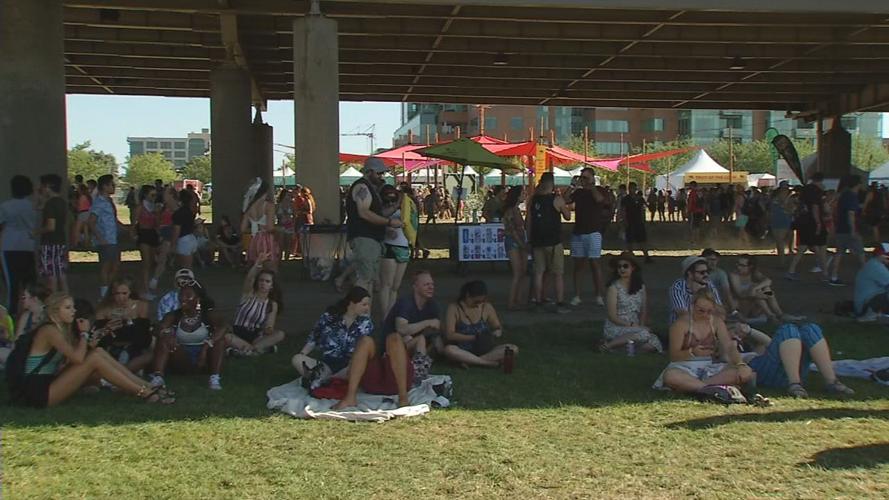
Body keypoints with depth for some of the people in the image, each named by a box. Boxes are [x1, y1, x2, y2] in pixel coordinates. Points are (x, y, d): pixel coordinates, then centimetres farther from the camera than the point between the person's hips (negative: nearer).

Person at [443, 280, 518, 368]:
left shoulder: (487, 307, 4)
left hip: (484, 350, 3)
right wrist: (475, 337, -20)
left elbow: (499, 328, 13)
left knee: (514, 349, -21)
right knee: (448, 349, -37)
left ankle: (470, 361, -27)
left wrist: (497, 333, -12)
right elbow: (449, 335, -14)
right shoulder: (454, 309, -6)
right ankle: (488, 363, -30)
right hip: (463, 352, -3)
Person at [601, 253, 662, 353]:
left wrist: (641, 326, -7)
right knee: (644, 334, -33)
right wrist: (632, 325, -17)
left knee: (654, 344, -23)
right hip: (615, 328, -5)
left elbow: (644, 312, 12)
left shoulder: (641, 287, 10)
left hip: (635, 328, 5)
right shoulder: (613, 288, -5)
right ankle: (609, 344, -21)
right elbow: (612, 316, -9)